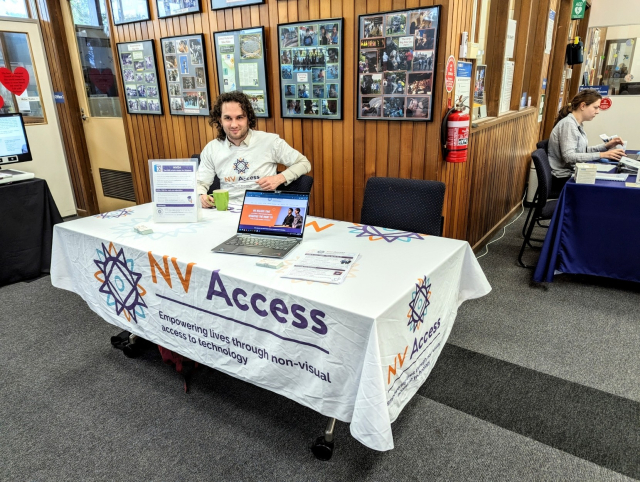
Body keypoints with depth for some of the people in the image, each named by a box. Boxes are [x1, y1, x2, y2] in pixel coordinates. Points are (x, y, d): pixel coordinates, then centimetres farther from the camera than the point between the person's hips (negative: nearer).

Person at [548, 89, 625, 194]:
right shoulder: (568, 124, -14)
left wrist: (606, 146, 3)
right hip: (563, 180, -9)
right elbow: (568, 156, -24)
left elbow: (583, 151, 15)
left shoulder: (577, 124, 14)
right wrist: (602, 155, -24)